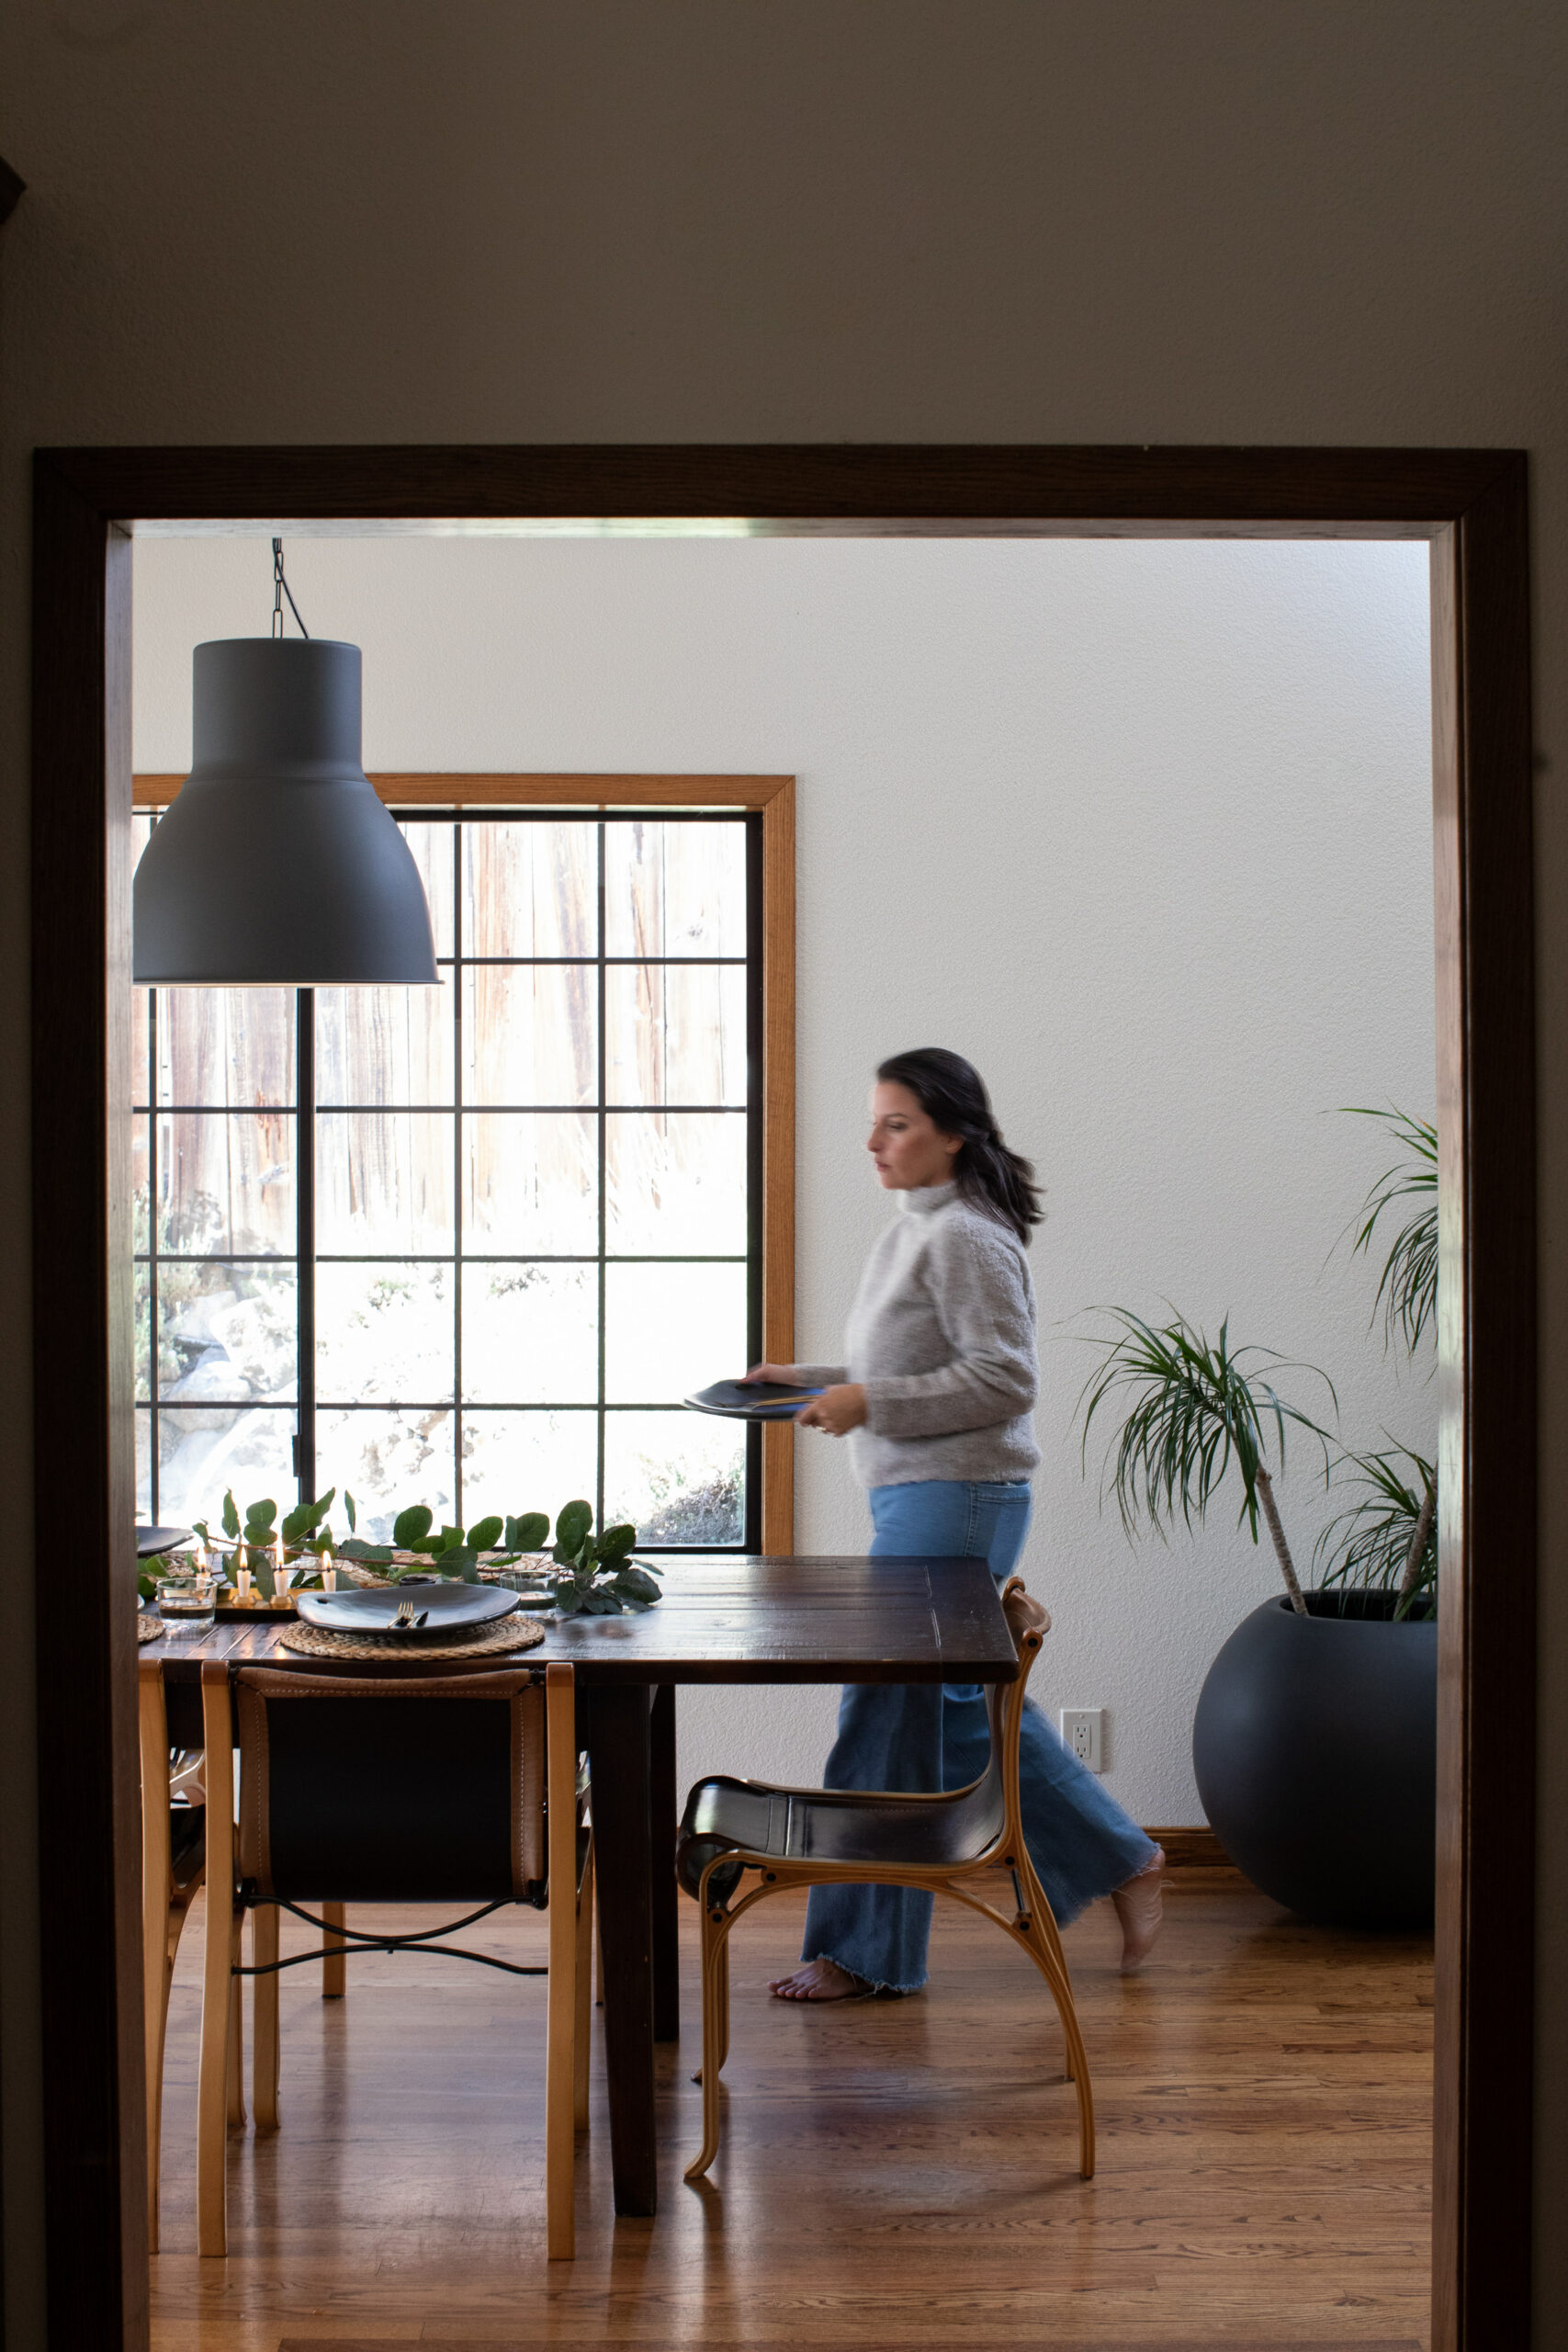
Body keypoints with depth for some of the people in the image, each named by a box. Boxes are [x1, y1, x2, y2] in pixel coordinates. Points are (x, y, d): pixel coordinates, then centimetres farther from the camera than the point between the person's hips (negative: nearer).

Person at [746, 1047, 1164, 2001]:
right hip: (917, 1494, 10)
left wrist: (870, 1404, -19)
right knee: (964, 1706, 16)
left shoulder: (967, 1239, -15)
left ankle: (865, 1950, 8)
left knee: (889, 1709, -3)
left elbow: (1004, 1379, -20)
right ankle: (1122, 1863, 27)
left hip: (955, 1500, -10)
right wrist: (815, 1380, 12)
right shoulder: (915, 1232, 15)